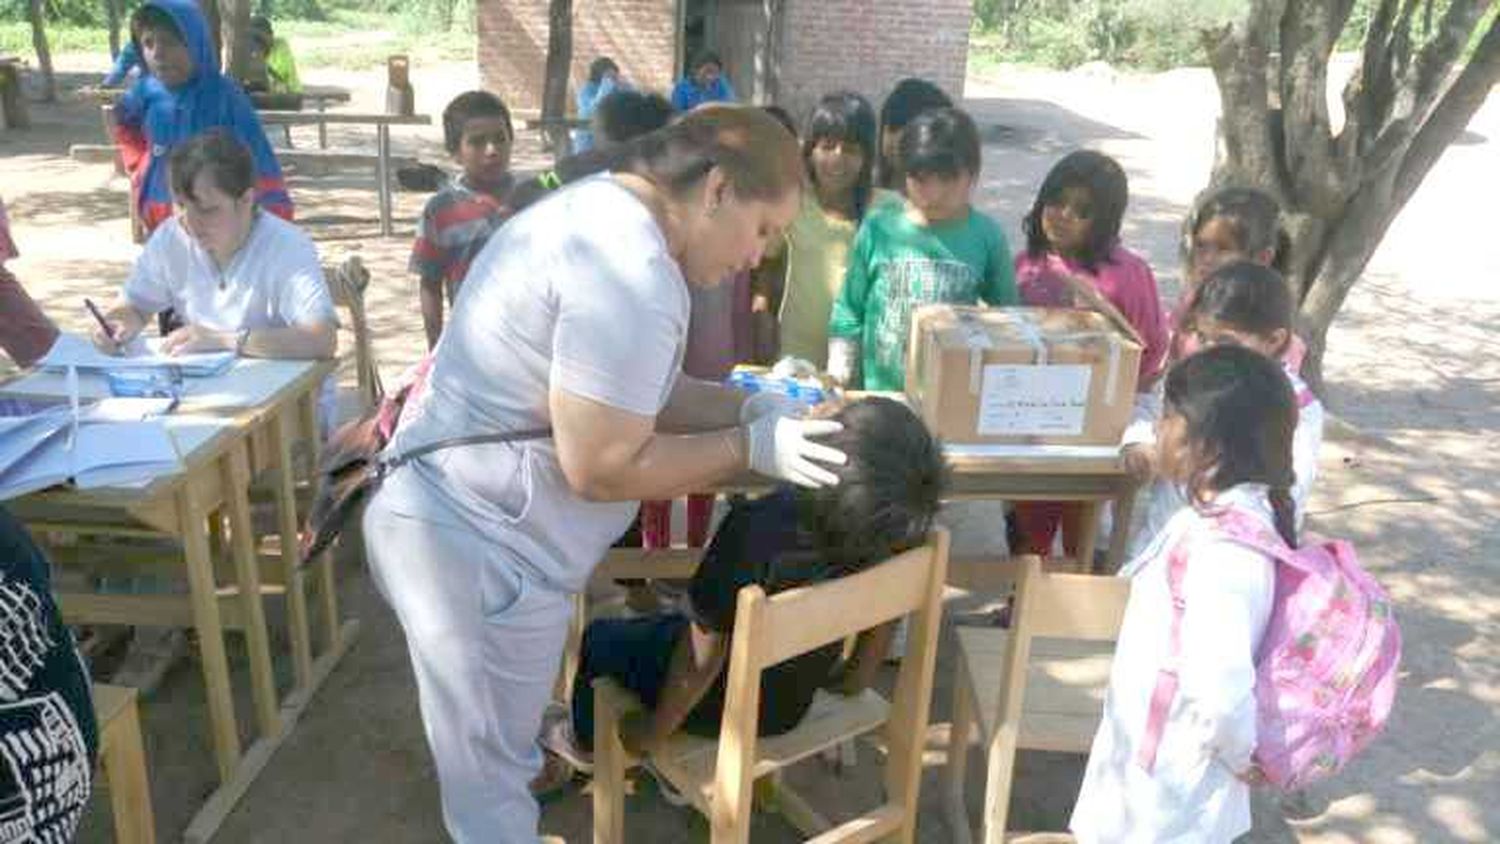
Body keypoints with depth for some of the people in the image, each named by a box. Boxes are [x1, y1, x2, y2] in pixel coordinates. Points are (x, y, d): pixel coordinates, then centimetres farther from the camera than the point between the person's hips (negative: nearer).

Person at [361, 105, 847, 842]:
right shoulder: (632, 275, -26)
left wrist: (749, 408, 3)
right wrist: (751, 447, -15)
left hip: (460, 515, 10)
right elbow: (602, 468, -23)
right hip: (475, 541, -10)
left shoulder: (598, 207, 8)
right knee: (494, 774, 10)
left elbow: (621, 393, 14)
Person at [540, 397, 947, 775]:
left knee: (600, 636, 24)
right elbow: (884, 618, -5)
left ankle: (585, 742, 49)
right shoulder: (895, 525, -23)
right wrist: (853, 680, 15)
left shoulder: (759, 529, -40)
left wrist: (654, 731, -10)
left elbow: (703, 656, -28)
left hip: (717, 709, -5)